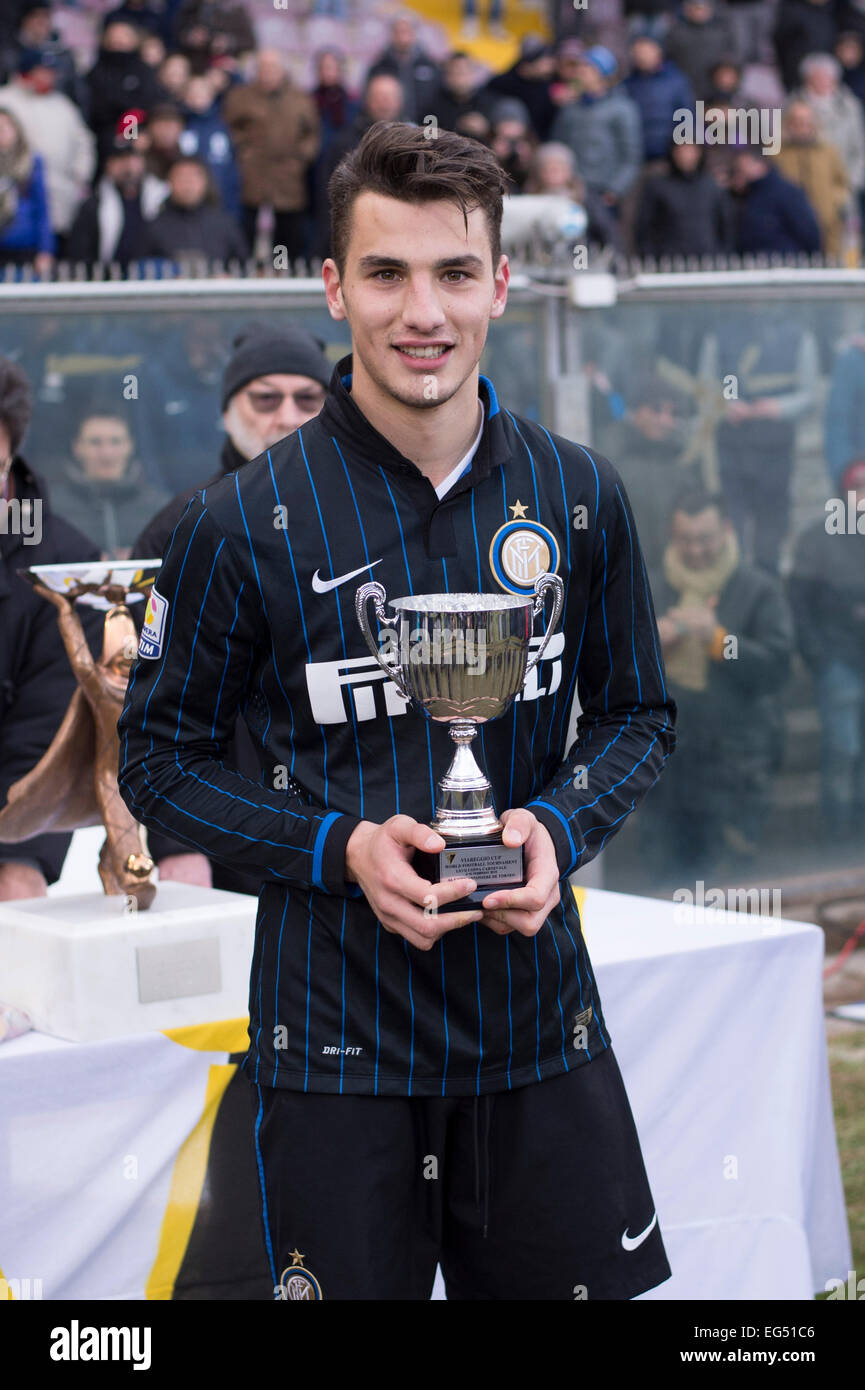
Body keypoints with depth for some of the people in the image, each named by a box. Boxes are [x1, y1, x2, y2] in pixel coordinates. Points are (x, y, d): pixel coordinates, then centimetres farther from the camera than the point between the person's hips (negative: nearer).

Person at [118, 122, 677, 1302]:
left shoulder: (579, 496, 0)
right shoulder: (247, 521, -8)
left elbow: (638, 715, 11)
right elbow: (159, 758, -1)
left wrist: (559, 829, -9)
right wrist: (342, 848, -15)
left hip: (538, 1016, 3)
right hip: (336, 1036, -3)